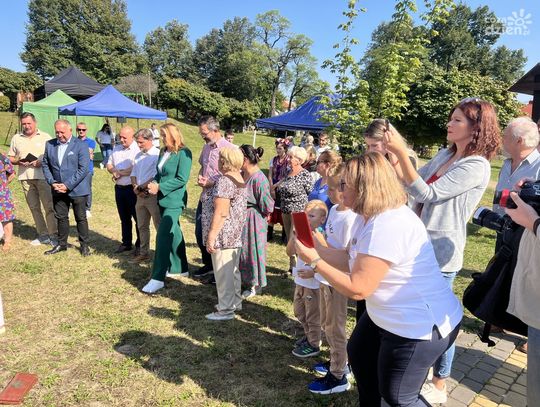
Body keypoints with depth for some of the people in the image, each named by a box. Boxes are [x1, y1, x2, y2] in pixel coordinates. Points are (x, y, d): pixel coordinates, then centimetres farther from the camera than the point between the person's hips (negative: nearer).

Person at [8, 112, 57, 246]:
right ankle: (43, 235, 14)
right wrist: (18, 161, -5)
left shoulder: (45, 137, 5)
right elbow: (10, 158, 16)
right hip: (25, 177, 4)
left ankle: (53, 235, -3)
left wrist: (42, 162, -14)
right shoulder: (16, 138, 14)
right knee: (34, 207, 7)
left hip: (43, 176, -4)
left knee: (49, 206, -8)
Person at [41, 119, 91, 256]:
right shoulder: (50, 144, 7)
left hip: (77, 189, -4)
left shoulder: (81, 145, -8)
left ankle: (84, 245, 17)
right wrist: (52, 182, -4)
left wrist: (68, 185, -16)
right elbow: (45, 164, 11)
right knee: (61, 217, 13)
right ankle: (62, 244, 27)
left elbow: (83, 169, -14)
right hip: (58, 189, 4)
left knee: (81, 218, 5)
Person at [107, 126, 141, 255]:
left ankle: (140, 245, 12)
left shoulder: (138, 149, -13)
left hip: (133, 188, -7)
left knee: (138, 218, 2)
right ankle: (126, 243, 28)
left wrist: (119, 173, -8)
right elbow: (109, 165, 17)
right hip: (119, 188, 8)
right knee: (124, 218, 16)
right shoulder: (117, 149, 12)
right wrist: (114, 171, -7)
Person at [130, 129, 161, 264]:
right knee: (142, 226, 16)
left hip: (153, 195, -8)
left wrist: (141, 187, -10)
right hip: (140, 196, 8)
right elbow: (133, 174, 15)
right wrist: (136, 188, -4)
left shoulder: (157, 155, -12)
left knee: (160, 226, -1)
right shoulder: (138, 156, 14)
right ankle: (144, 253, 28)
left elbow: (156, 177, -19)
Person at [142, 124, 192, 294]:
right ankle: (180, 268, 32)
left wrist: (159, 187, -19)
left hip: (174, 200, -9)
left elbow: (182, 179, -19)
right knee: (173, 233, 17)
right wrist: (154, 183, -2)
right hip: (163, 199, 9)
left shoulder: (184, 153, -13)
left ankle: (158, 278, -6)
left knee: (163, 236, -12)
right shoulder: (163, 152, 11)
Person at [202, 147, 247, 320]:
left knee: (223, 273, 1)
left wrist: (211, 236, -21)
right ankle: (235, 302, 33)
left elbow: (220, 212, -24)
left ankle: (226, 310, 12)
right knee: (232, 269, 20)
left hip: (224, 234, -10)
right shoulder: (238, 178, 11)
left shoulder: (224, 181, -20)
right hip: (236, 234, 10)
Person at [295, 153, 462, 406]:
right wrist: (314, 247, 1)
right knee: (358, 354, 27)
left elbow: (357, 289, -28)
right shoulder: (369, 216, 2)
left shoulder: (388, 226, -32)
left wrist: (314, 261, -20)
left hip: (420, 325, -11)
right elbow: (350, 259, 6)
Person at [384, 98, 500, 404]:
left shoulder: (477, 166, -17)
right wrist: (393, 152, -5)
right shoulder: (445, 155, 9)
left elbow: (426, 193, -24)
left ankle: (439, 386, 29)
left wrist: (401, 153, -28)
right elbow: (411, 182, 9)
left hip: (442, 252, -8)